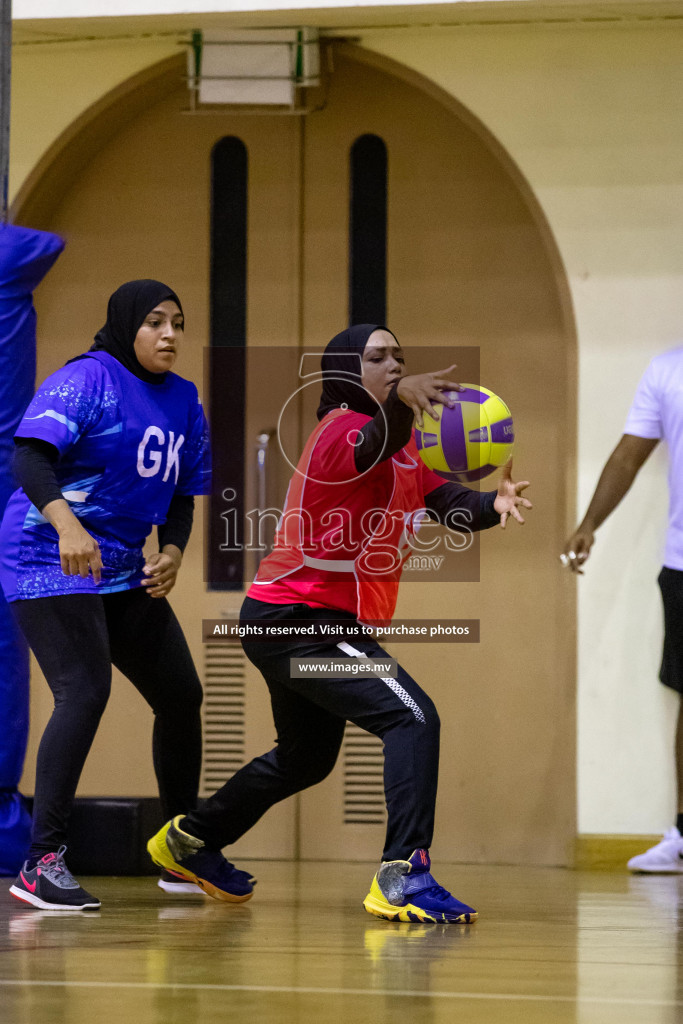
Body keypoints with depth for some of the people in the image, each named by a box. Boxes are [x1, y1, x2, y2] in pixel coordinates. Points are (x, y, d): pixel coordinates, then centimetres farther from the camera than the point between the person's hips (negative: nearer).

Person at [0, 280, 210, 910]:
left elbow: (182, 495, 16)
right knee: (85, 693, -23)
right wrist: (67, 525, -42)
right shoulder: (88, 379, -14)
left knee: (181, 695, 11)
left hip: (123, 573, 8)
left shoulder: (183, 400, 10)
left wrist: (173, 553, -4)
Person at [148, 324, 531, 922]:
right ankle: (403, 874, -32)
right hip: (297, 620, -11)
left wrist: (492, 504, -26)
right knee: (413, 718, -24)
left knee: (308, 757, 27)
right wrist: (401, 398, -63)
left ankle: (188, 840, 43)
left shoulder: (406, 449, 15)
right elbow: (373, 446, -40)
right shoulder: (341, 428, -14)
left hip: (293, 624, 11)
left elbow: (446, 501, -2)